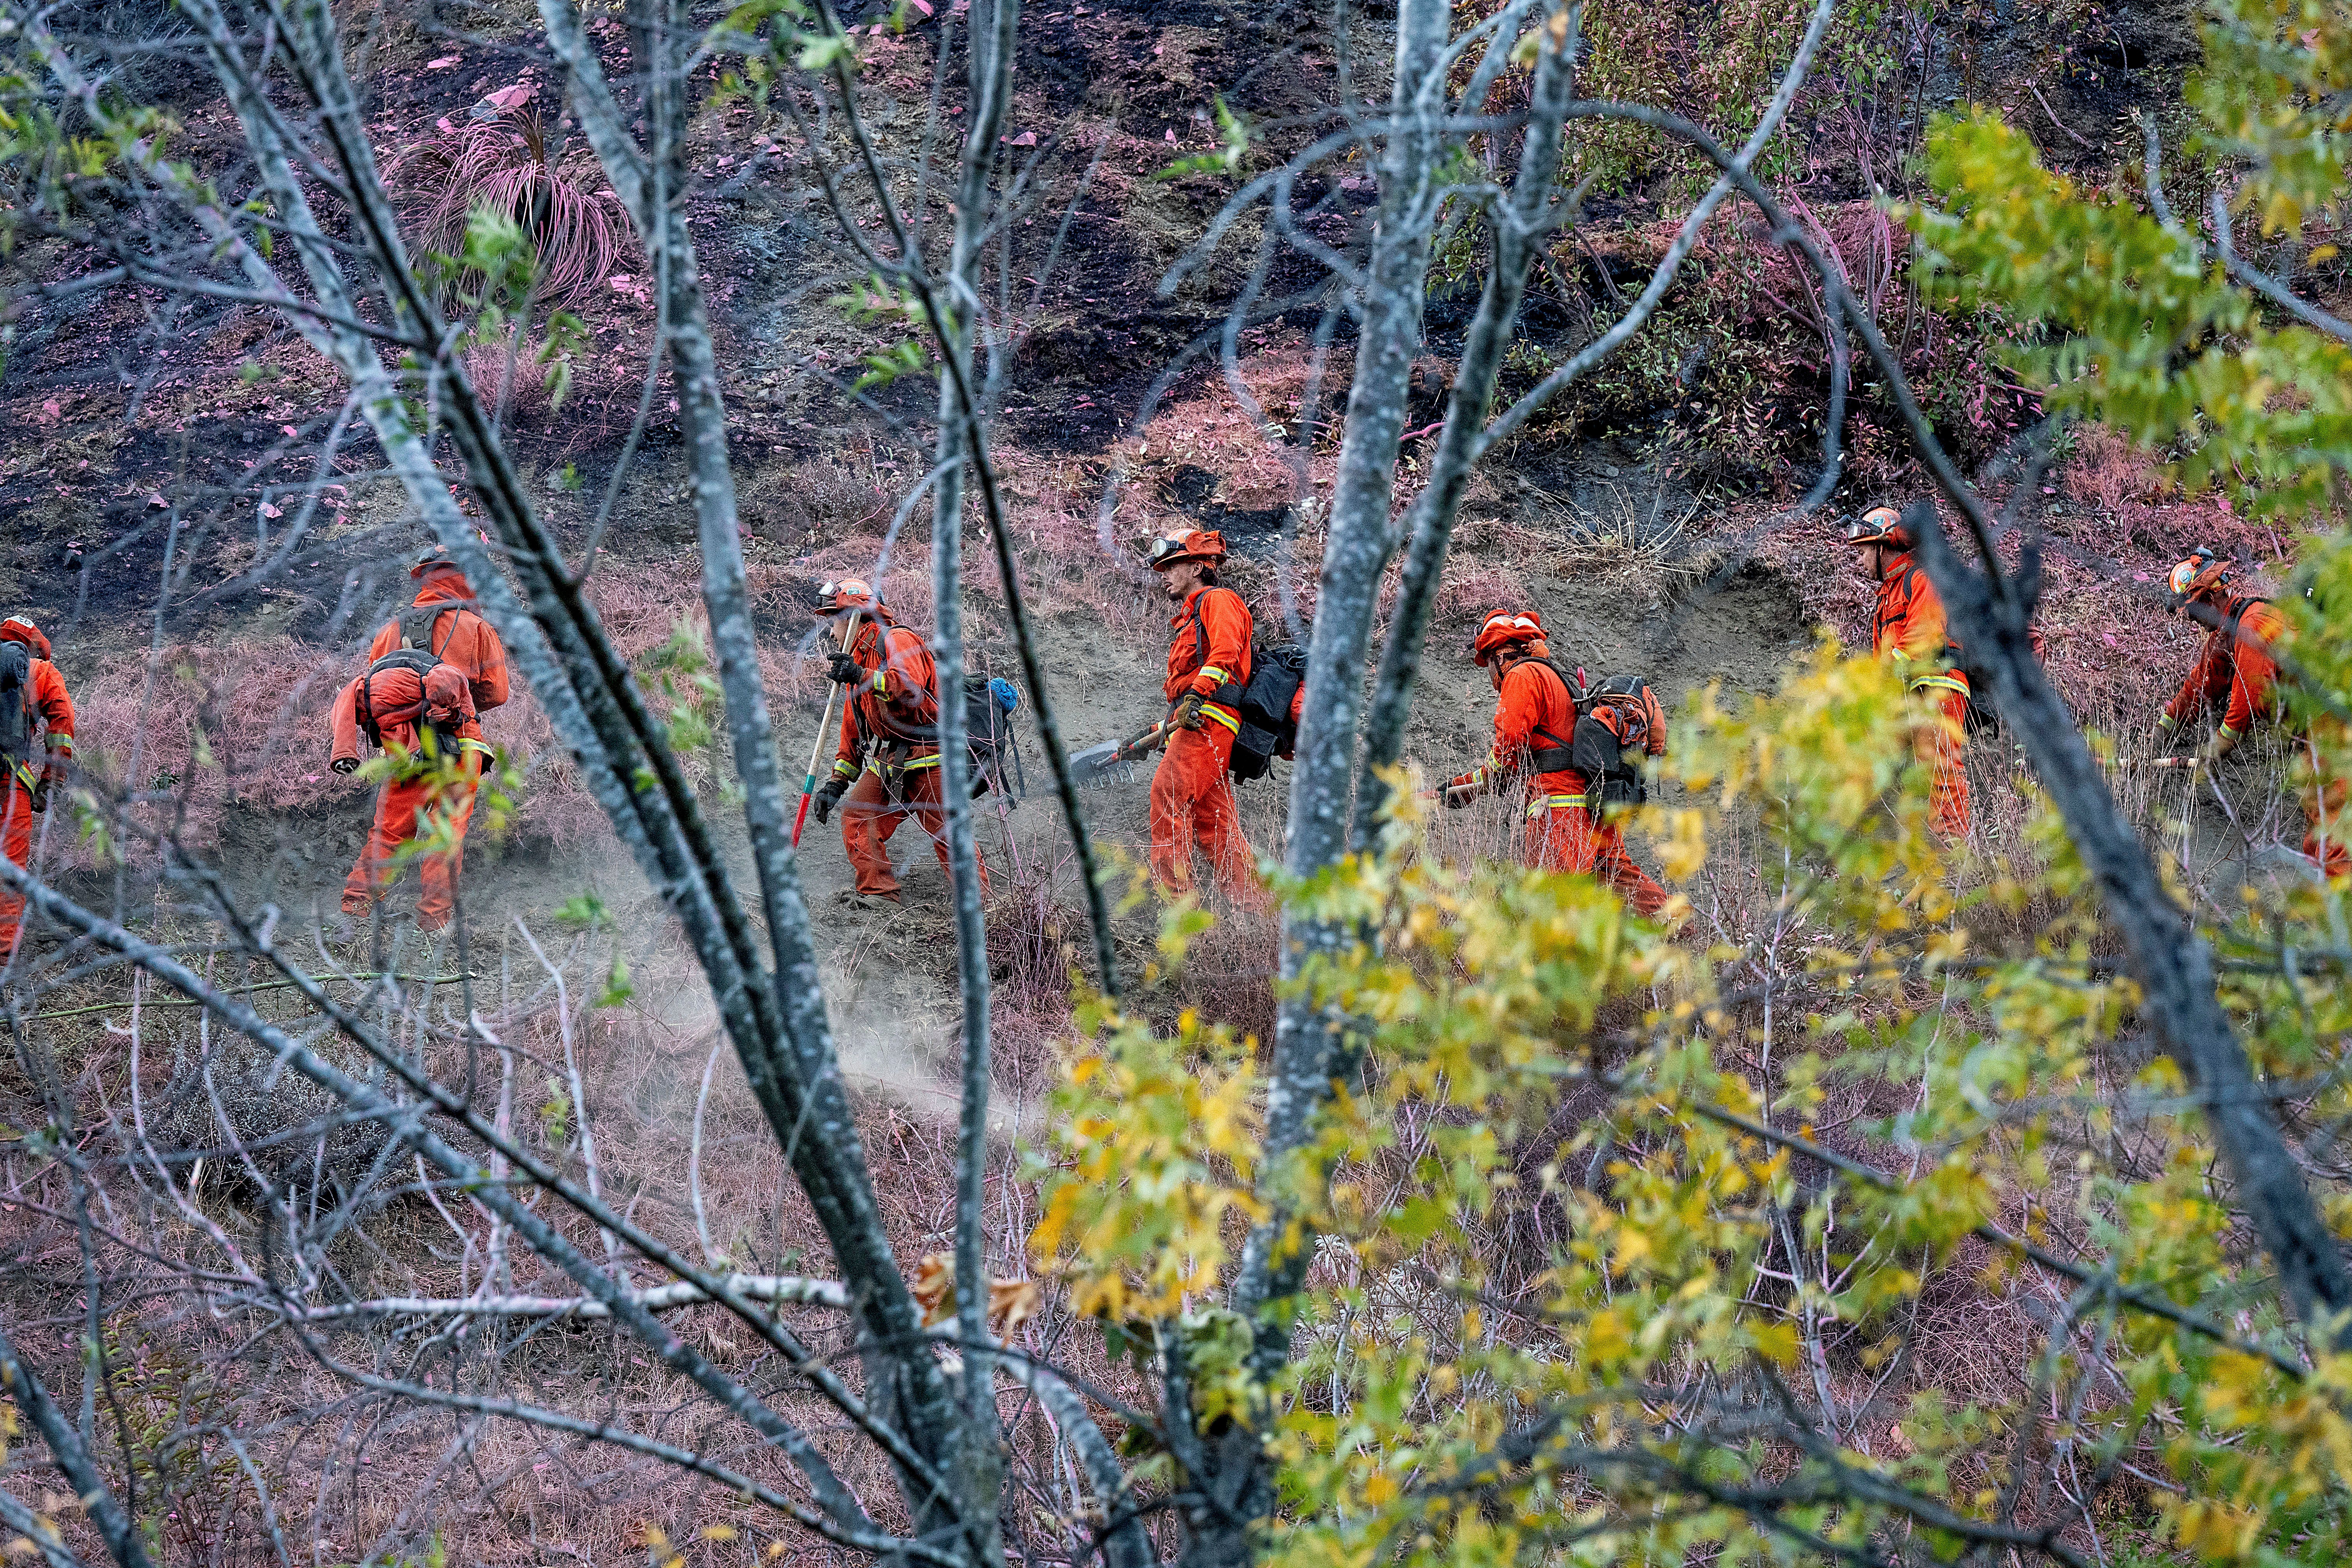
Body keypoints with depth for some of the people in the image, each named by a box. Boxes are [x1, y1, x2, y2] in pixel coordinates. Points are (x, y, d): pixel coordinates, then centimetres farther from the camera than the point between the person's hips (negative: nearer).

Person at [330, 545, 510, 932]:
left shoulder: (392, 628, 16)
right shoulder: (475, 627, 6)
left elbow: (370, 689, 15)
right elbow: (496, 692, 7)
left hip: (403, 750, 3)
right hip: (457, 746, -3)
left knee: (389, 831, 11)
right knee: (446, 833, 1)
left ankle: (354, 908, 5)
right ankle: (432, 919, -2)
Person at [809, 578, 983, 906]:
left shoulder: (897, 640, -6)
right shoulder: (857, 660, 22)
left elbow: (912, 685, -28)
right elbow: (853, 731, 25)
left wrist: (864, 678, -31)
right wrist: (837, 782, 17)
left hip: (926, 758, -9)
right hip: (885, 763, 9)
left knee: (949, 835, -10)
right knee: (856, 820, -5)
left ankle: (980, 900, -4)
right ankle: (879, 893, -4)